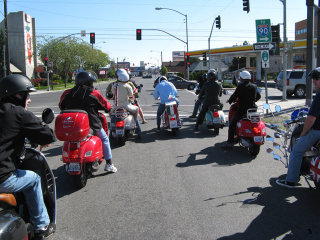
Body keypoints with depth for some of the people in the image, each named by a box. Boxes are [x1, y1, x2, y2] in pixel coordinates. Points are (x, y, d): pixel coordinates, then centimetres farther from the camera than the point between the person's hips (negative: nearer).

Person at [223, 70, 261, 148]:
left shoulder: (241, 86, -8)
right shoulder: (254, 86, 11)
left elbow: (234, 96, -7)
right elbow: (258, 96, 24)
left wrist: (230, 101, 13)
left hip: (243, 109, -6)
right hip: (253, 109, 7)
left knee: (232, 124, -2)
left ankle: (230, 142, -8)